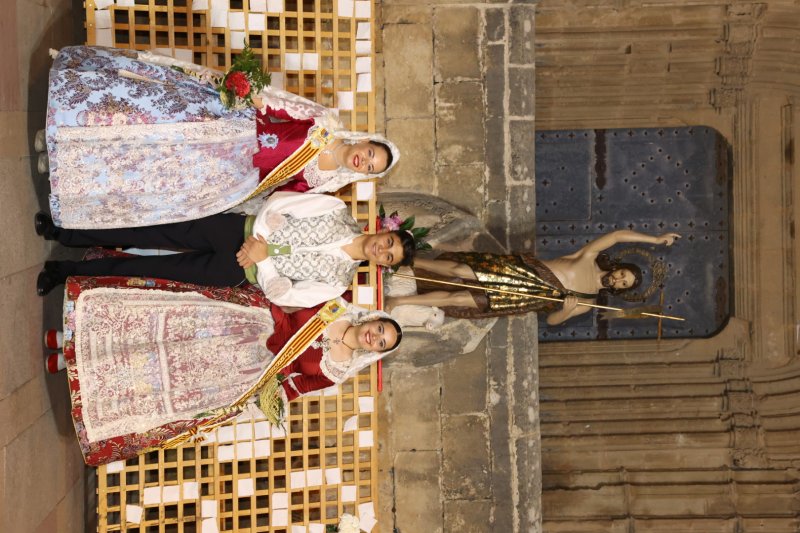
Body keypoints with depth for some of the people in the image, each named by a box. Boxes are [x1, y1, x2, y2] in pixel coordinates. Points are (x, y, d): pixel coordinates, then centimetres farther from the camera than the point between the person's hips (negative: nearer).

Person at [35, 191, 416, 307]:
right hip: (243, 228, 2)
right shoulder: (338, 211, -4)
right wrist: (258, 237, -13)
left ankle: (68, 271, 7)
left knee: (154, 268, -5)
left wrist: (265, 257, -17)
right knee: (156, 236, -7)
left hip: (237, 270, -1)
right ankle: (63, 234, 6)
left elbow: (281, 295, -9)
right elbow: (280, 201, -2)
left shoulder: (338, 279, -8)